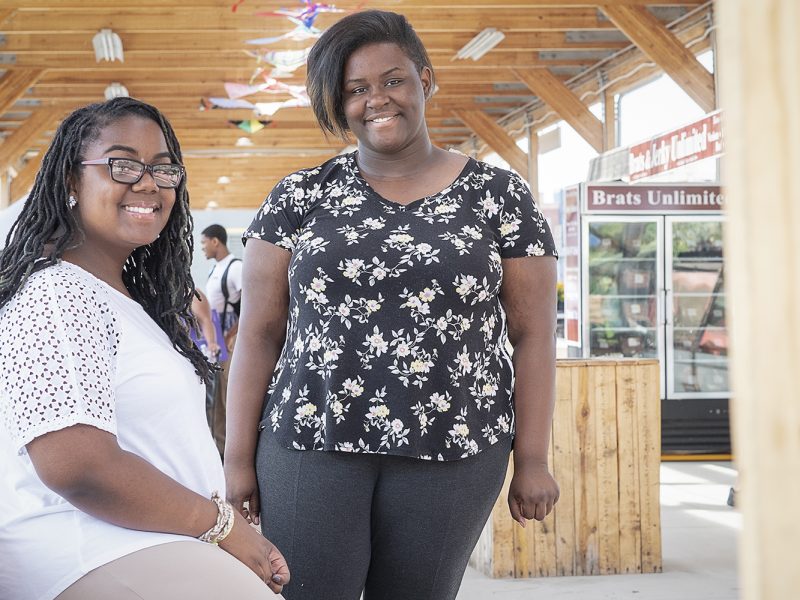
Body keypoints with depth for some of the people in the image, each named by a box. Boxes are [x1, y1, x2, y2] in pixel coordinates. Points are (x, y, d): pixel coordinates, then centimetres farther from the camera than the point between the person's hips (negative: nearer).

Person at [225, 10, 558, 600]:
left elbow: (533, 334, 4)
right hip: (312, 442, 1)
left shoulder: (500, 194, 4)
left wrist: (533, 460, 0)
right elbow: (259, 332, 6)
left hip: (454, 449, 0)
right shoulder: (300, 197, 6)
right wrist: (239, 457, 1)